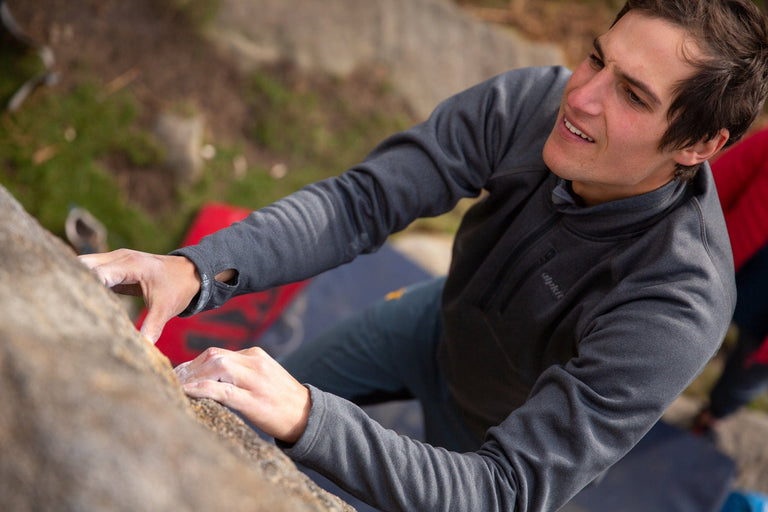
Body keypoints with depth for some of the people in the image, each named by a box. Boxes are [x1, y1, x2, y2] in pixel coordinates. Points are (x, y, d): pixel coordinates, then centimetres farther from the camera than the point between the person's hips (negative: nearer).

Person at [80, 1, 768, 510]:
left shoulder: (678, 310, -42)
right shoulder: (527, 103, -30)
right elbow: (361, 201, -30)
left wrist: (307, 418, -57)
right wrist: (196, 270, -46)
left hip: (500, 424, -3)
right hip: (440, 324, 4)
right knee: (259, 407, 16)